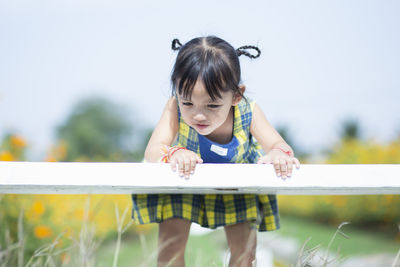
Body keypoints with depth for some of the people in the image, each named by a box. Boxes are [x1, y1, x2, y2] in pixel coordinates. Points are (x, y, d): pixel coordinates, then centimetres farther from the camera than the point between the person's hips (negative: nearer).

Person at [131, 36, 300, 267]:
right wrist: (172, 154, -64)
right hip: (183, 184, -1)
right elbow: (152, 151, -40)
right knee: (170, 247, -9)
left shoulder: (248, 112, -30)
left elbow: (277, 144, -32)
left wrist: (280, 154, -58)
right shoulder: (176, 109, -33)